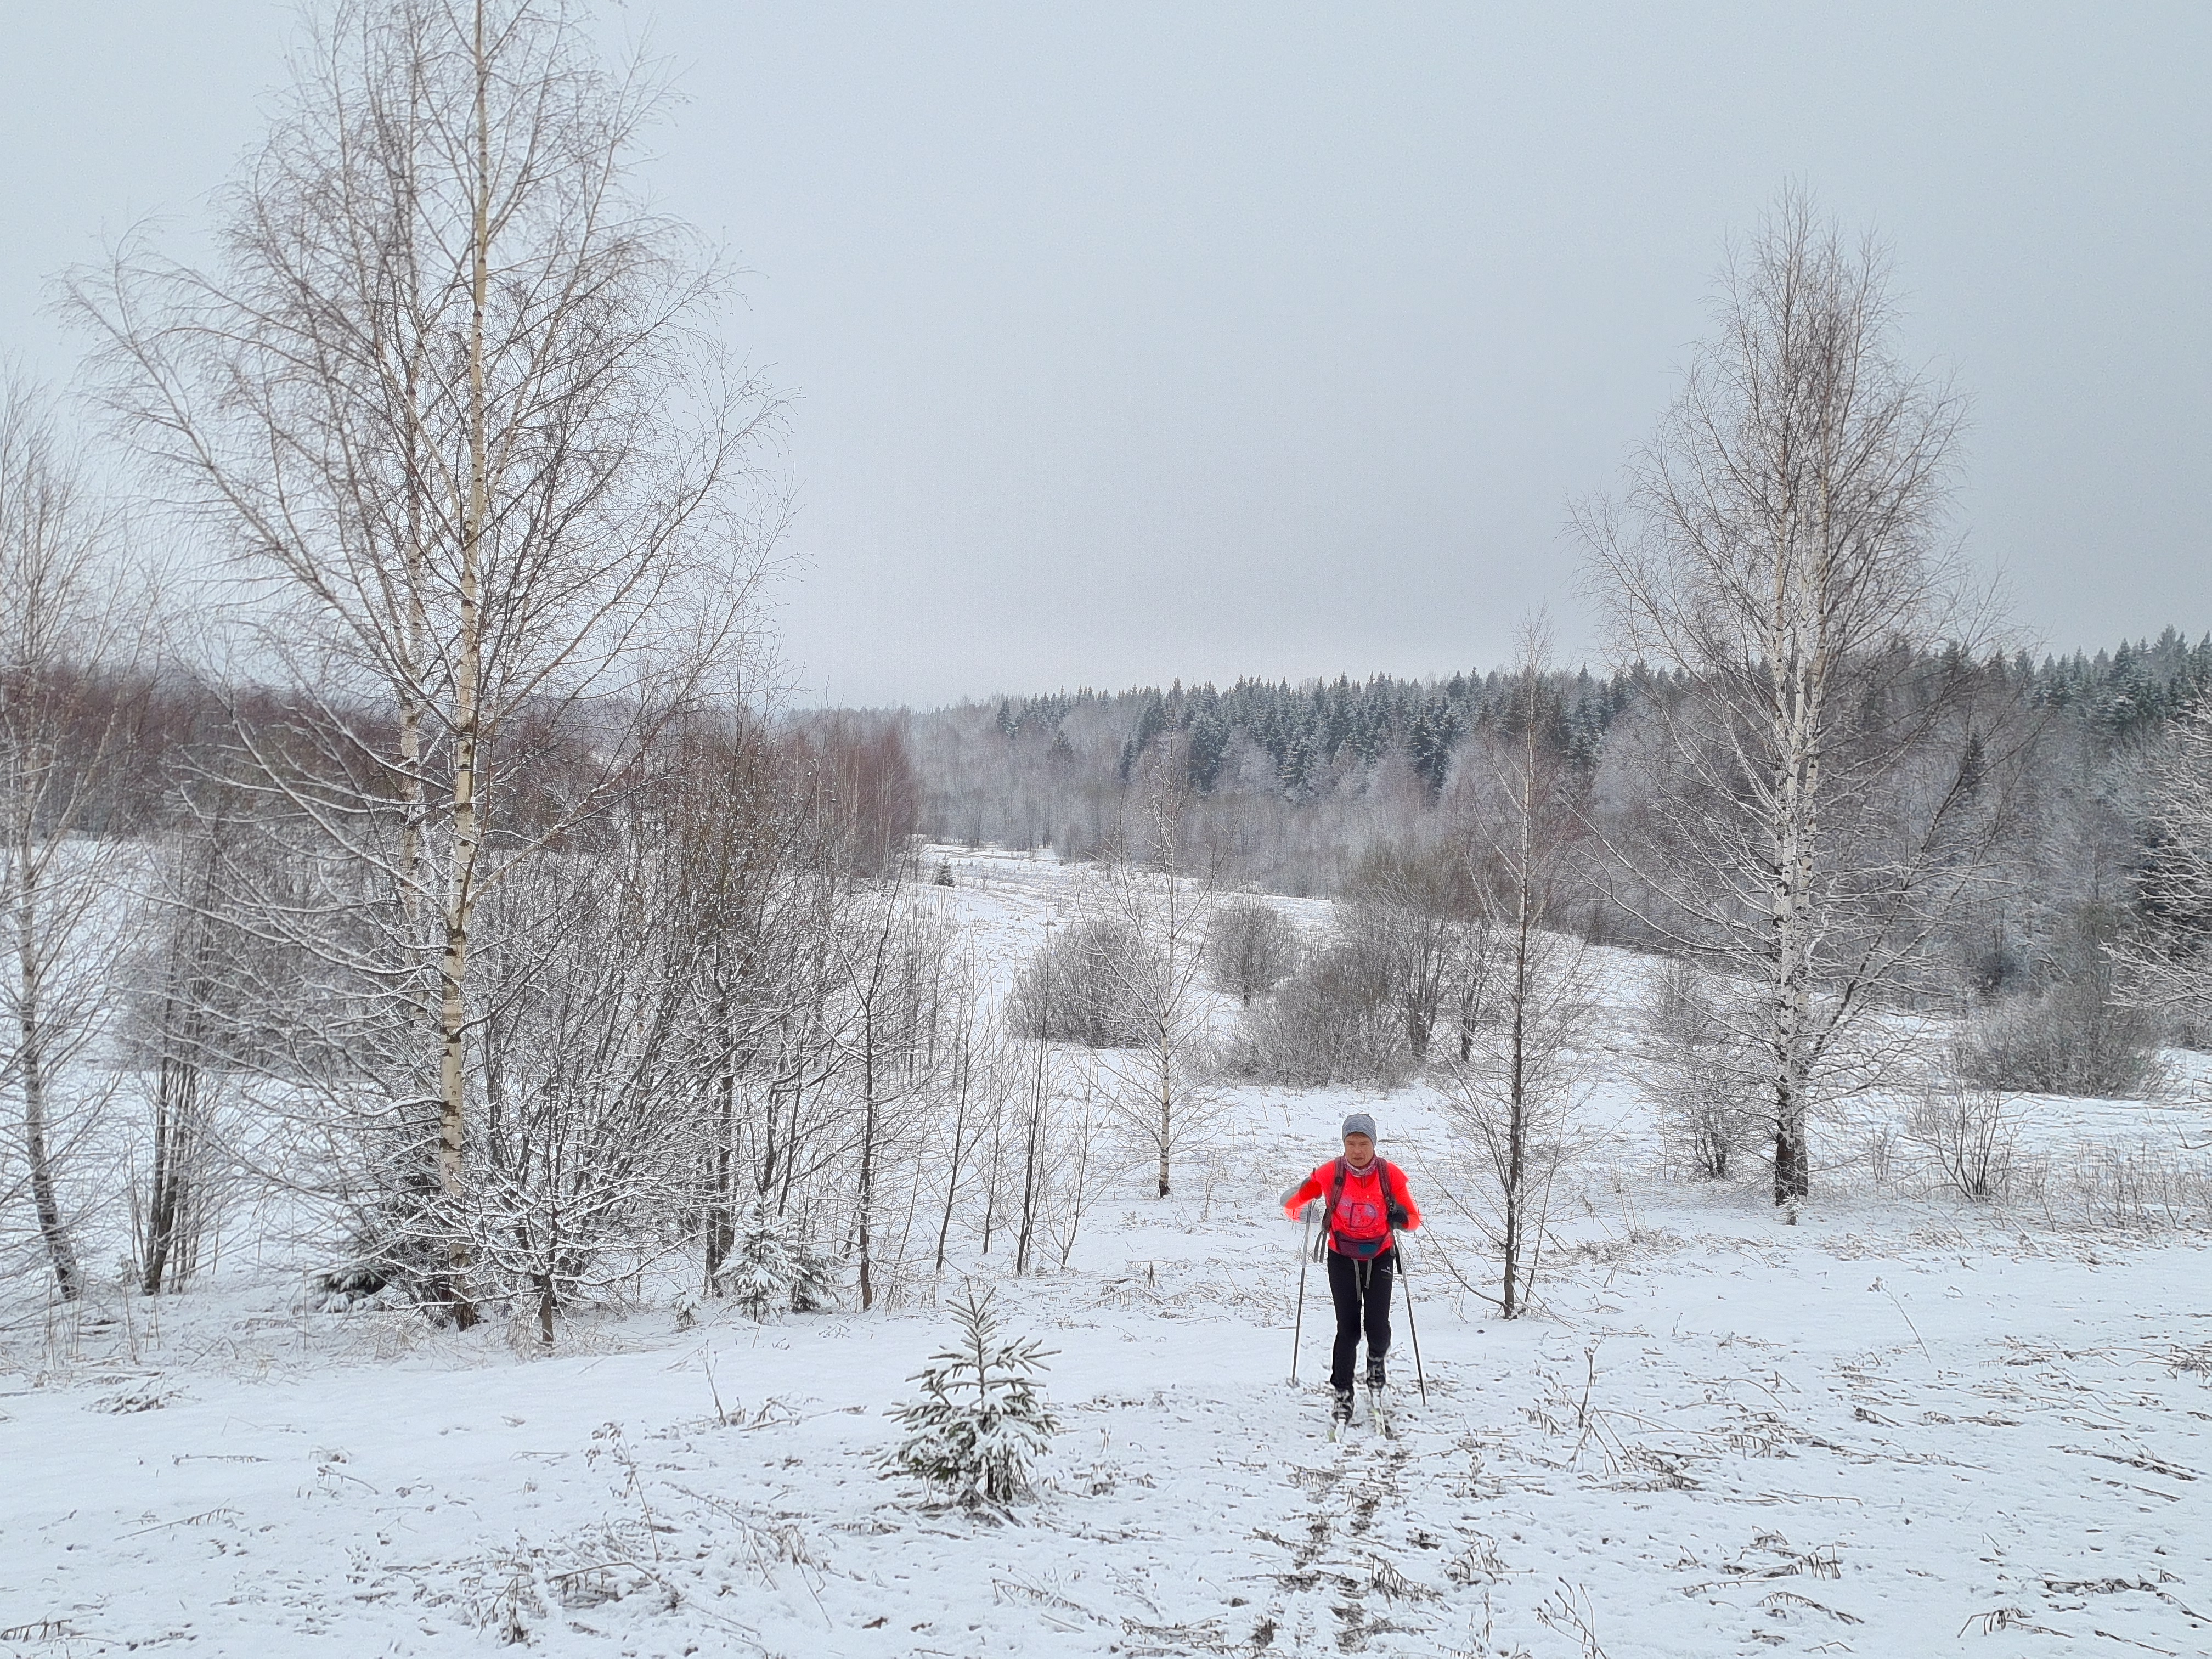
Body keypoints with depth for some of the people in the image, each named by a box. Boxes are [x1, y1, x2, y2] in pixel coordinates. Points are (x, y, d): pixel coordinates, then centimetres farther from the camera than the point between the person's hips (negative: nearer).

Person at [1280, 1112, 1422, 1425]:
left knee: (1377, 1325, -10)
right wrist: (1305, 1212, -24)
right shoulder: (1331, 1173, -10)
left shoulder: (1390, 1174, -10)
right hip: (1342, 1258, 0)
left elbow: (1414, 1219, -4)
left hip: (1379, 1257, 0)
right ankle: (1343, 1393, 7)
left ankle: (1376, 1361, 25)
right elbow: (1291, 1204, -2)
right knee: (1348, 1328, -7)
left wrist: (1401, 1218, -27)